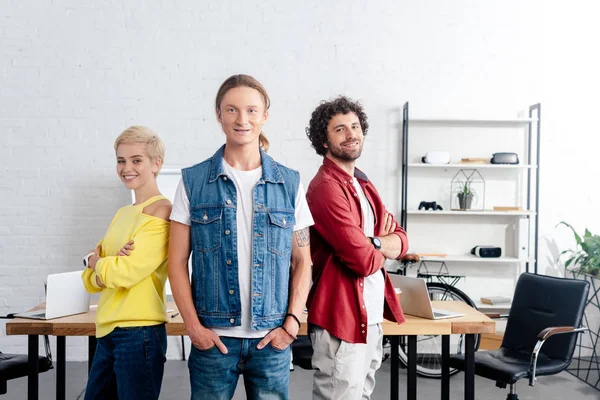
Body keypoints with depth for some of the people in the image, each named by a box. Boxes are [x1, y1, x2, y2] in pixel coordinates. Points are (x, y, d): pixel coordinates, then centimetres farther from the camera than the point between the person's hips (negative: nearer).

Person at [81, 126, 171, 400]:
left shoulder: (159, 210, -12)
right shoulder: (122, 214, 13)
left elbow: (125, 273, -19)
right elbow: (91, 281, 10)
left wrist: (93, 260, 1)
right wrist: (109, 264, -11)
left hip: (139, 333, -8)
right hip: (107, 332, 8)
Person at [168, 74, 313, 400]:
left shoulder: (289, 183, 3)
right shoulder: (193, 181, 1)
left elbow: (302, 261, 6)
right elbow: (177, 261, 1)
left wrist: (292, 323, -3)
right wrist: (193, 325, -6)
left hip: (272, 338, 1)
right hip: (213, 336, -1)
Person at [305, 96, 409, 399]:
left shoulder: (362, 183, 14)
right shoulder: (326, 188, -17)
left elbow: (401, 240, 11)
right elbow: (364, 261, -21)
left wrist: (373, 243, -11)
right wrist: (383, 248, 2)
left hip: (371, 315, 9)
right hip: (342, 317, -9)